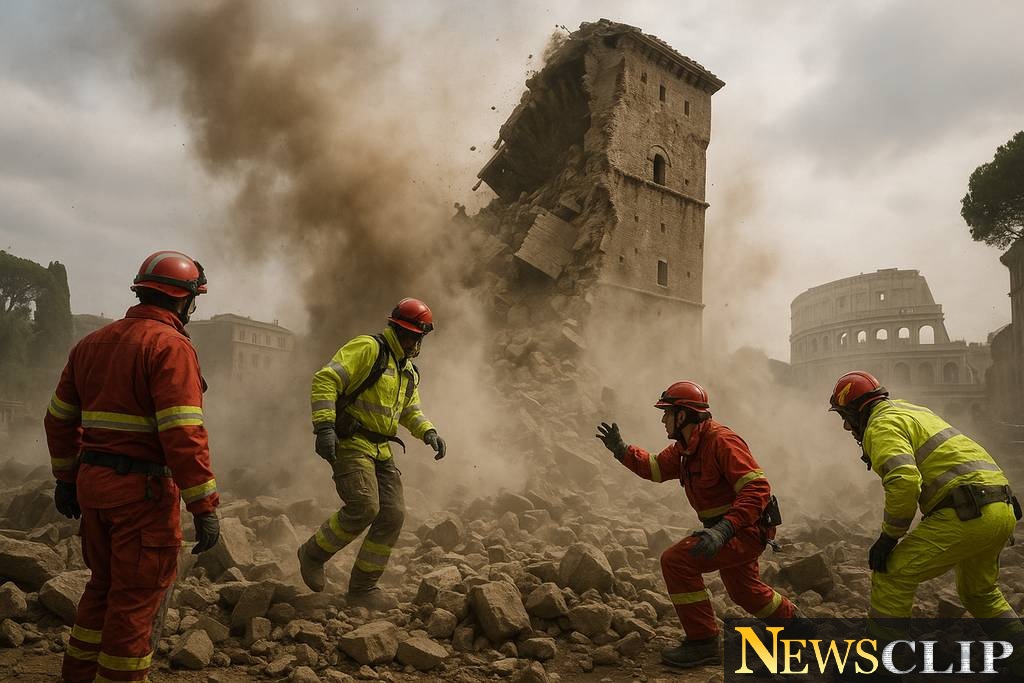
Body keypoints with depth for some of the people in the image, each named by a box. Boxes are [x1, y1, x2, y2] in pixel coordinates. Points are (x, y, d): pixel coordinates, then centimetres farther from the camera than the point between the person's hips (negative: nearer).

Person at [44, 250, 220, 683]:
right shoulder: (170, 346, -14)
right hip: (143, 489, -8)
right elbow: (183, 433, -21)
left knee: (103, 585, 22)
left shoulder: (93, 343, 13)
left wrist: (66, 478, 26)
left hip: (93, 484, 8)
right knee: (136, 596, 4)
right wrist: (204, 506, -18)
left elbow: (60, 418, 17)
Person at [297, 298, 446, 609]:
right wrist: (324, 427, -27)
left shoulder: (408, 371, 17)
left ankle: (363, 588, 13)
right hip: (350, 444, -8)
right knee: (364, 507, -22)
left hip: (382, 451, 8)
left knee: (393, 514, 0)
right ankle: (313, 553, 6)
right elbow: (324, 380, -18)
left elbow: (411, 410, 28)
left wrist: (428, 431, 7)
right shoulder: (367, 349, -10)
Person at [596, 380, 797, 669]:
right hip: (731, 529, 10)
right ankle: (790, 620, 55)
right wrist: (621, 449, 4)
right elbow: (655, 467, 17)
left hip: (748, 529, -10)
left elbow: (757, 489, -31)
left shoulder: (721, 441, -24)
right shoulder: (685, 447, 5)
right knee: (743, 590, 29)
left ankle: (702, 642, -10)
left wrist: (722, 530, -40)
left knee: (677, 560, -21)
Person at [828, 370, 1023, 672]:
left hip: (966, 511, -10)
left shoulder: (881, 425, -6)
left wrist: (888, 537, -11)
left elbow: (904, 483, -22)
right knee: (980, 592, 30)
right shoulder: (910, 410, 24)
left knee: (891, 576, -5)